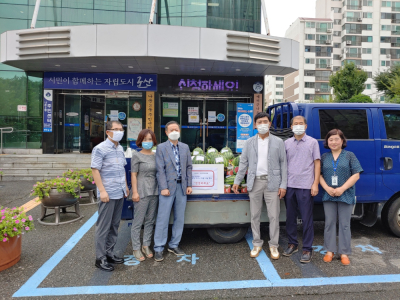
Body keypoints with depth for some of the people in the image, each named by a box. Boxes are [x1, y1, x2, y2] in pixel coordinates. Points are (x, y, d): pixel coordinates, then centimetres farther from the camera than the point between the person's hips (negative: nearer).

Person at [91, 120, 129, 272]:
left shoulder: (120, 148, 13)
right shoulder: (100, 149, -9)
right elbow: (95, 170, -13)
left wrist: (125, 186, 17)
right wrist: (102, 191, -18)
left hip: (120, 193, 8)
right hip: (108, 194, -7)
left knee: (114, 225, 15)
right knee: (103, 226, 1)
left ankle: (109, 253, 27)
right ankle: (100, 258, 12)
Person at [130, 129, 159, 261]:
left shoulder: (155, 156, 11)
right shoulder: (137, 155, -4)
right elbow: (134, 175, -7)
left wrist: (161, 189, 9)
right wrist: (135, 192, -12)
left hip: (154, 191, 6)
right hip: (142, 192, -5)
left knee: (150, 221, 13)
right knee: (138, 222, 1)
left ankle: (146, 246, 27)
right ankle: (136, 249, 14)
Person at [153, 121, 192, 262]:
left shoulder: (185, 147, 11)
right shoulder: (161, 147, -2)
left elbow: (189, 167, 12)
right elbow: (160, 170, -7)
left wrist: (189, 185, 5)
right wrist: (164, 188, -13)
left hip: (182, 187, 5)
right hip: (168, 187, -4)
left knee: (179, 218, 10)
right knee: (163, 218, -1)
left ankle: (174, 245, 25)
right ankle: (158, 249, 10)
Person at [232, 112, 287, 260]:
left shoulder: (278, 142, 3)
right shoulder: (249, 142, 7)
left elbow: (283, 164, 2)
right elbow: (243, 163, 8)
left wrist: (283, 185, -4)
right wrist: (237, 181, 4)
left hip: (272, 182, -1)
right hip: (255, 182, 2)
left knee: (274, 216, 4)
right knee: (255, 215, 10)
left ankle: (273, 245, 19)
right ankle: (257, 244, 24)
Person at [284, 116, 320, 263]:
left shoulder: (312, 142, 3)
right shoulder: (287, 143, 10)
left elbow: (317, 163, 1)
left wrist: (315, 184, -7)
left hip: (305, 186, -3)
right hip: (289, 185, 4)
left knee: (307, 219, 1)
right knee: (290, 217, 12)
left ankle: (307, 249, 13)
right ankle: (292, 244, 27)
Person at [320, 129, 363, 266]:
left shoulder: (349, 155, 2)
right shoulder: (324, 157, 9)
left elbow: (356, 175, -4)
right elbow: (320, 175, 6)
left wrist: (342, 189, -13)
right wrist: (327, 188, -10)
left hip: (346, 196, -2)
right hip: (328, 196, 2)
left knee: (344, 224, 4)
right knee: (329, 223, 7)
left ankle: (344, 253, 15)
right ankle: (330, 251, 18)